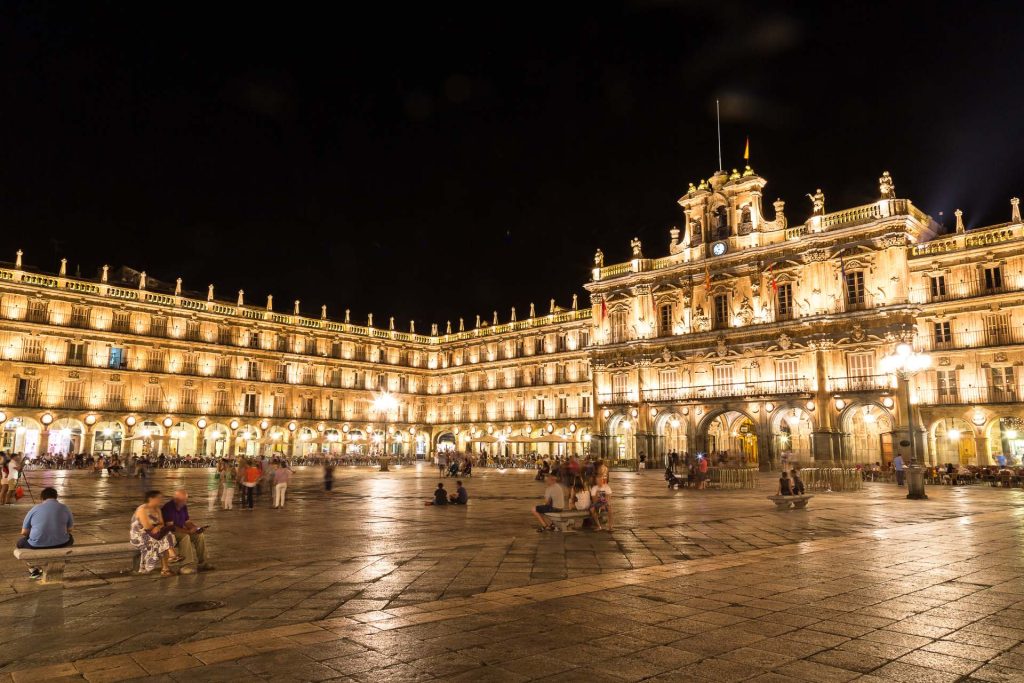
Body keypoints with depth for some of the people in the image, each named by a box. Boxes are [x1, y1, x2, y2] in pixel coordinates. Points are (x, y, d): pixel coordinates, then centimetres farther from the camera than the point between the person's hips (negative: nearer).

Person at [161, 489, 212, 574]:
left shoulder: (184, 507, 4)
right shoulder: (168, 508, -21)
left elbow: (187, 521, 11)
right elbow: (171, 527, -26)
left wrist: (197, 528, -9)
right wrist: (188, 531, -31)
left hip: (182, 531, 7)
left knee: (200, 536, -14)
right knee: (185, 537, -35)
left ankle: (201, 563, -12)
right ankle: (188, 565, -36)